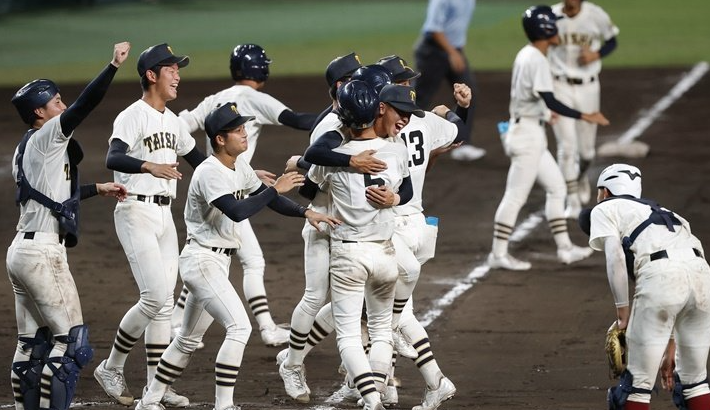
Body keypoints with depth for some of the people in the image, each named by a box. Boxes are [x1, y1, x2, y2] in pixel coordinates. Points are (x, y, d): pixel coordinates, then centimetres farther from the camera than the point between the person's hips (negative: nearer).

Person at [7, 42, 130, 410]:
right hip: (43, 252, -9)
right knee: (71, 339, -6)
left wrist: (98, 189, 31)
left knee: (31, 344, 12)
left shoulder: (23, 151, 16)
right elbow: (85, 103, -19)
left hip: (20, 252, 9)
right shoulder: (46, 138, -9)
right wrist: (114, 65, -17)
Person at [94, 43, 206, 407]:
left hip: (165, 215, 8)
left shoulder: (173, 121, 14)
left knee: (164, 301, 7)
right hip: (137, 212, -8)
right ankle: (111, 369, 1)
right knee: (155, 297, -15)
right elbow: (113, 159, -30)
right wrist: (150, 166, -48)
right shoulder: (132, 117, -13)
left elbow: (197, 158, 27)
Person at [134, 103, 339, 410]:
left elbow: (267, 198, 15)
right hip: (203, 260, -10)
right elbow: (237, 212, -32)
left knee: (189, 338, 16)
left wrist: (306, 213, 2)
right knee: (239, 326, -18)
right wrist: (276, 189, -26)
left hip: (217, 262, 10)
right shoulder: (209, 173, -20)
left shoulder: (239, 166, 8)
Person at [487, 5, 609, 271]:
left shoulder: (525, 55, 11)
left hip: (531, 134, 10)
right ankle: (499, 254, -1)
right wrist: (584, 117, -26)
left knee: (556, 187, 14)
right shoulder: (537, 60, -19)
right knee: (516, 195, -5)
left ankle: (564, 248, 17)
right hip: (528, 133, -10)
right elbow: (550, 102, -26)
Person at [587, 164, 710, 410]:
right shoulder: (657, 211, 37)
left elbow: (615, 258, 0)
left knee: (637, 383, 3)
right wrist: (671, 349, 37)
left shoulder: (604, 210, 20)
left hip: (661, 276, -6)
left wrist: (622, 313, 5)